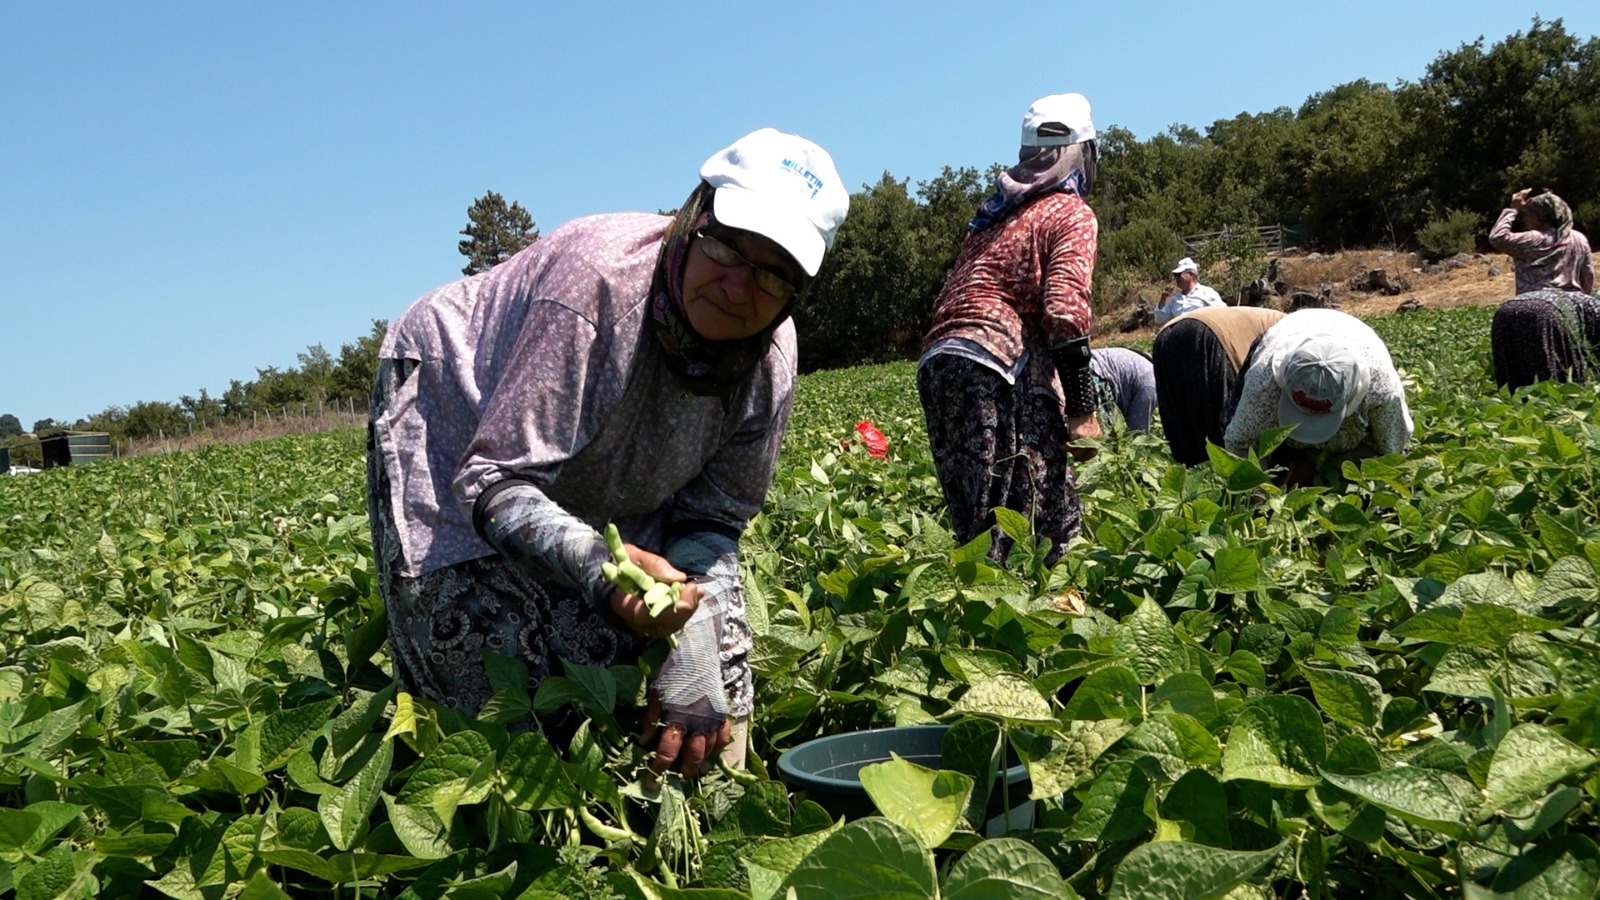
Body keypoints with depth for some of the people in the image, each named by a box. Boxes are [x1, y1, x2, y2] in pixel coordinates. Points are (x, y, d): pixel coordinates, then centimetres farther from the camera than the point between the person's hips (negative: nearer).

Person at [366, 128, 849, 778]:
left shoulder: (770, 354, -21)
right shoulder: (597, 278, -38)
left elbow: (712, 517, -11)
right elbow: (495, 483, -35)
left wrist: (692, 642, -28)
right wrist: (596, 563, -53)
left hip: (601, 483, 5)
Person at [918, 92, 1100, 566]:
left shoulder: (995, 213, 26)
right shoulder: (1071, 214, 4)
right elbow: (1064, 311, -10)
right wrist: (1082, 409, -10)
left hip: (936, 358, 8)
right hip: (997, 365, -8)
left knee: (977, 523, 8)